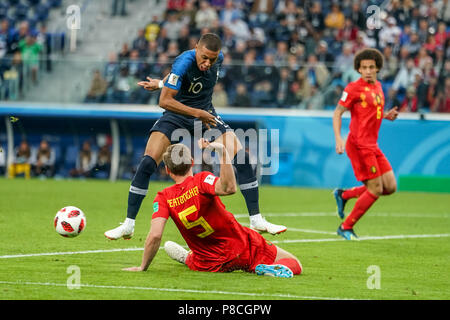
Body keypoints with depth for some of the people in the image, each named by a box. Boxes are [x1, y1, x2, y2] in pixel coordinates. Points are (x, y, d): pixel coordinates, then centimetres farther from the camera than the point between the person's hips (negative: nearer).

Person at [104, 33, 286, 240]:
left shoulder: (218, 58, -8)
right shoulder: (184, 62, -27)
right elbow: (165, 101, -27)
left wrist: (161, 83, 15)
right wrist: (197, 113, -28)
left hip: (205, 113, 4)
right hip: (177, 114, -4)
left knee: (243, 159, -11)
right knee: (147, 164, -19)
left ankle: (256, 220, -1)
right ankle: (128, 226, -7)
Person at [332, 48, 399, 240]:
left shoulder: (377, 86, 14)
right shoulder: (354, 88, -9)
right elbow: (337, 113, -8)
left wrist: (386, 116, 6)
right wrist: (338, 139, -19)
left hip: (372, 145, 8)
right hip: (359, 145, -8)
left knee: (390, 187, 4)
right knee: (375, 189, -9)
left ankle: (344, 195, 19)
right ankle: (346, 227, 4)